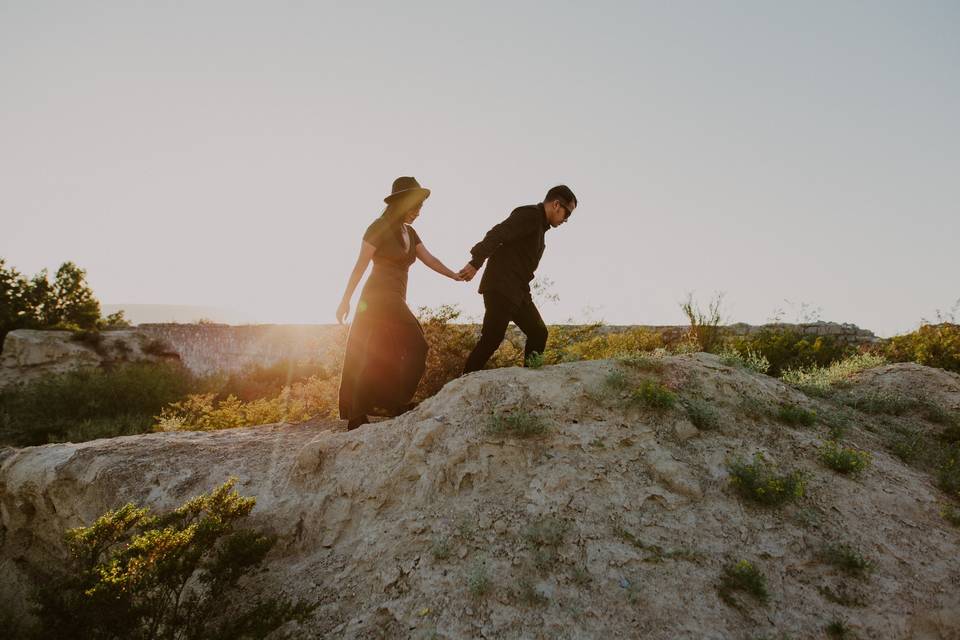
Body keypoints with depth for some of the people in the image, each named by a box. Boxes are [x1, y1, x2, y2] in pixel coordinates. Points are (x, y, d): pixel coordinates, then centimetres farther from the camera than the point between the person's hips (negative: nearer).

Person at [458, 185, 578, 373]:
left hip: (517, 291, 10)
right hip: (501, 288, -10)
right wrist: (476, 263, -29)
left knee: (538, 333, 8)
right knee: (491, 340, -11)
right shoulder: (531, 215, -9)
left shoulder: (539, 224, 21)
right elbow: (497, 234, -22)